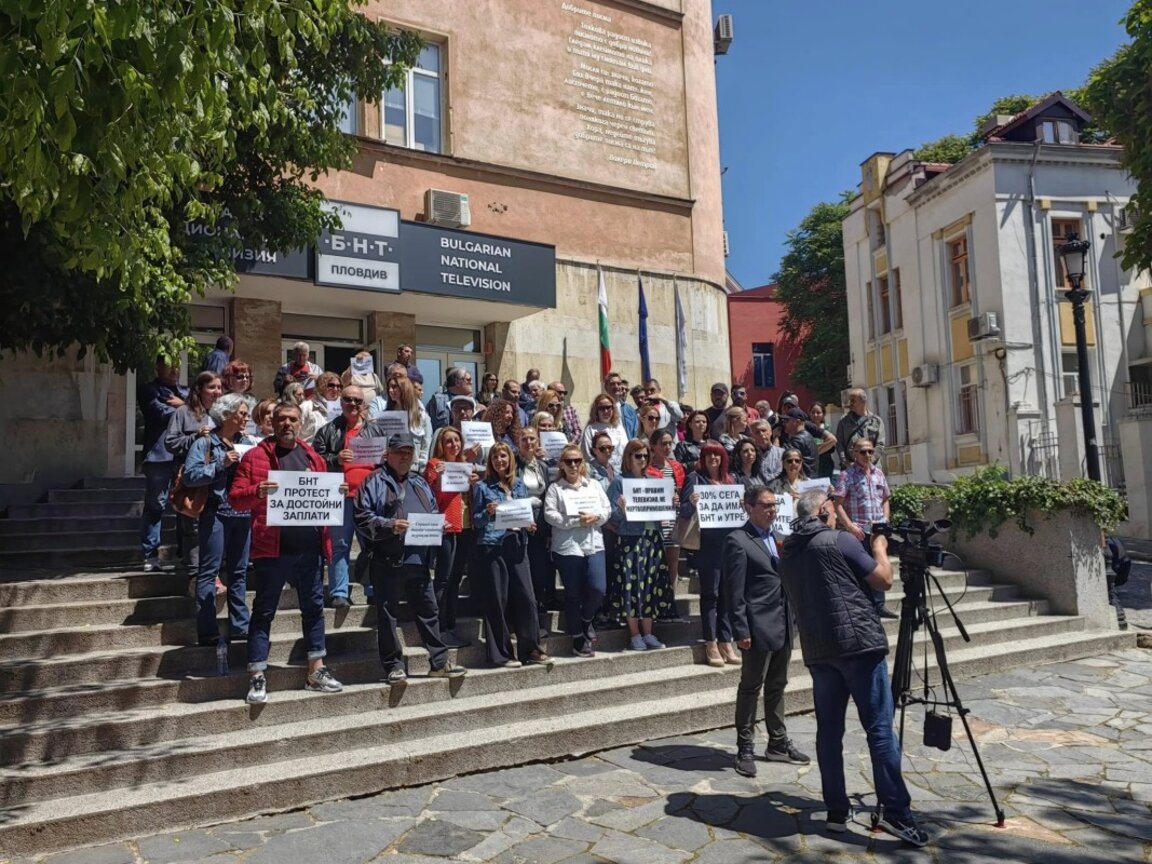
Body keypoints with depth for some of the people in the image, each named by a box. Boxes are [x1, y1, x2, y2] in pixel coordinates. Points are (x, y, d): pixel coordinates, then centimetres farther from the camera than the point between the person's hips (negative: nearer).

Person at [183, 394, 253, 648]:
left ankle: (239, 626, 19)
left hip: (243, 513, 6)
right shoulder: (205, 443, -2)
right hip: (216, 513, -5)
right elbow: (190, 475, -13)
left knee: (238, 572, 11)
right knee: (209, 572, -3)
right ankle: (207, 632, 0)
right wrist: (221, 464, -18)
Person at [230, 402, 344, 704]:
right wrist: (257, 492, -24)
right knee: (264, 611, 2)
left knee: (314, 607, 11)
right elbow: (235, 497, -4)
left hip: (309, 546, 5)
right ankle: (257, 678, 9)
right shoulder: (256, 456, 1)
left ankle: (316, 672, 22)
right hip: (272, 546, -4)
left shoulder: (312, 457, 14)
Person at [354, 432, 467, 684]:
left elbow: (433, 512, 25)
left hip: (419, 560, 6)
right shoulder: (374, 482, -2)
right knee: (387, 614, 3)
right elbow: (361, 517, -10)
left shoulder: (420, 483, 19)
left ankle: (439, 662, 18)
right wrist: (389, 525, -21)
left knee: (429, 611, 10)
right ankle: (393, 665, 14)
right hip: (387, 561, -5)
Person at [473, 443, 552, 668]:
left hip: (517, 542, 4)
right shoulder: (483, 486, 2)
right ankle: (501, 653, 8)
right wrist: (488, 513, -18)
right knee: (497, 599, -1)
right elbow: (476, 520, 1)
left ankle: (530, 648, 11)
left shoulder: (518, 484, 13)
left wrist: (529, 525, -1)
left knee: (526, 596, 1)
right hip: (492, 545, -4)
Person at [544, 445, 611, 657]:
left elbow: (607, 509, 9)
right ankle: (578, 638, 18)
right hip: (567, 547, -3)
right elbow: (550, 515, -9)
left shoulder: (594, 485, 13)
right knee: (573, 594, 4)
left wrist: (595, 517, -11)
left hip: (593, 544, 3)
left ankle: (586, 619, 22)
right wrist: (576, 521, -15)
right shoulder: (555, 488, 1)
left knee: (598, 589, -8)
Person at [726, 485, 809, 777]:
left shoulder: (777, 537, 13)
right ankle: (745, 750, 13)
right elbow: (735, 591, -14)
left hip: (783, 624, 8)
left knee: (777, 686, 17)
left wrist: (793, 621, 12)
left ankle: (778, 743, 29)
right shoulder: (738, 541, -11)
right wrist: (741, 630, -16)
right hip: (759, 626, -8)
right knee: (751, 687, 3)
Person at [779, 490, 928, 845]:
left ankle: (837, 811, 13)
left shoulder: (787, 553, 13)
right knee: (879, 728, -4)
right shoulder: (839, 541, -6)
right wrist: (879, 547, 16)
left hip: (817, 651, 6)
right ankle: (896, 812, -5)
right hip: (858, 643, -6)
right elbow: (884, 580, -2)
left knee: (829, 728, 9)